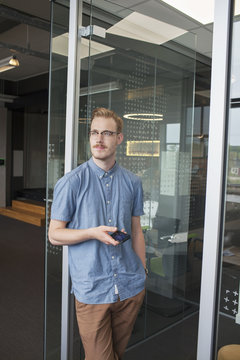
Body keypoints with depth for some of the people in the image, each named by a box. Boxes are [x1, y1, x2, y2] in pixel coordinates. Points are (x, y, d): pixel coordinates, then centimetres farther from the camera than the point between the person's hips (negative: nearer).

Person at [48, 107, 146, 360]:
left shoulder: (132, 182, 4)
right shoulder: (72, 182, -8)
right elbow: (54, 235, -5)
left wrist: (143, 274, 13)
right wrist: (93, 233, -21)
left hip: (130, 289, 4)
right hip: (92, 289, -3)